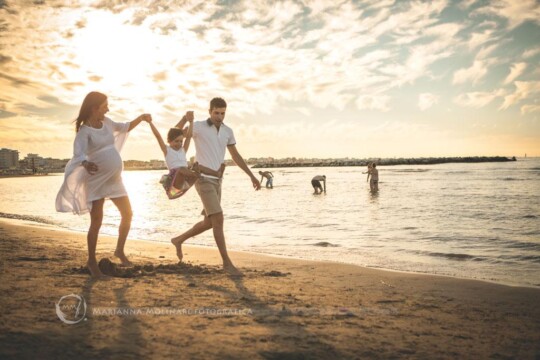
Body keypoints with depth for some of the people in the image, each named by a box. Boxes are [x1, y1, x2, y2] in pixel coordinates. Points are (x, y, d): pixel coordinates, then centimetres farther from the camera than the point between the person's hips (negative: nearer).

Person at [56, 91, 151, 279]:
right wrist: (86, 164, -50)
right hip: (97, 180, -7)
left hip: (114, 179, 7)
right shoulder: (84, 131, -13)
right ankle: (92, 261, 11)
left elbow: (124, 128, 25)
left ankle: (120, 251, 24)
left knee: (127, 214, 7)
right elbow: (79, 153, -28)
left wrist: (141, 118, 10)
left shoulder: (106, 122, 8)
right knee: (96, 221, -4)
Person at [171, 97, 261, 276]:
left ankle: (179, 240, 32)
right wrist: (186, 118, -34)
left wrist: (252, 176, 13)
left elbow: (235, 156, 17)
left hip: (216, 181, 7)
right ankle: (227, 262, -8)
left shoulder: (227, 131, 10)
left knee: (209, 222, 11)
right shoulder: (199, 126, -7)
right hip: (203, 180, -7)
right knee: (218, 219, -15)